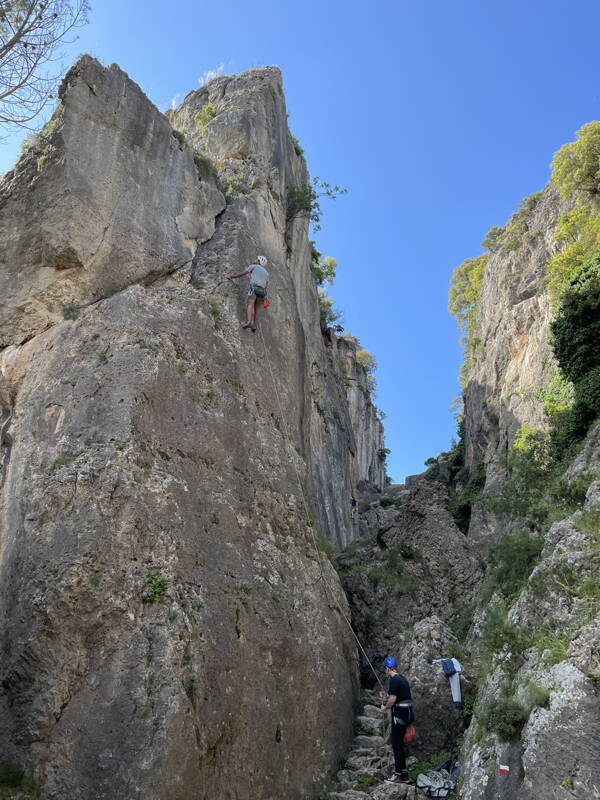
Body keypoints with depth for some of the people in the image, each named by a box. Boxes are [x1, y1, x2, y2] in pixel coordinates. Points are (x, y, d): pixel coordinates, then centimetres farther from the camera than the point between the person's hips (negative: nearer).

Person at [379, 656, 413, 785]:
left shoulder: (394, 680, -17)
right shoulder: (402, 678, 12)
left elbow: (393, 699, -21)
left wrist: (385, 708, -4)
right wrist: (386, 696, 20)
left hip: (399, 714, -9)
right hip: (406, 713, 9)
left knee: (396, 743, 1)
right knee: (399, 743, 16)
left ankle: (398, 775, 7)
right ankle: (404, 774, 22)